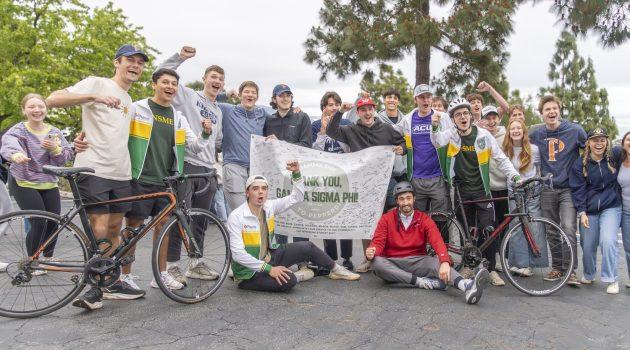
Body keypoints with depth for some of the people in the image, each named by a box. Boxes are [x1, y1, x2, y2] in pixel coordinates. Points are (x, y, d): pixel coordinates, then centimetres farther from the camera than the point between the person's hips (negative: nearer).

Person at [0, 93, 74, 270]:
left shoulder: (54, 132, 4)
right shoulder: (18, 130, -8)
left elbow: (66, 157, -1)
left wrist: (55, 149, -23)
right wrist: (16, 154, -56)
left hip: (49, 184, 4)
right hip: (24, 184, -4)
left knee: (53, 222, -1)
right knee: (39, 223, -14)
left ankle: (48, 257, 25)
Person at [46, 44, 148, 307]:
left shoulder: (129, 101, 22)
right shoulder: (96, 83, -2)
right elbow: (52, 100, -13)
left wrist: (86, 135, 3)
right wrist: (94, 96, -28)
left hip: (121, 173, 7)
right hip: (94, 169, -7)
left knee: (114, 231, 13)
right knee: (99, 231, -8)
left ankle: (113, 280, 24)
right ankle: (93, 287, 7)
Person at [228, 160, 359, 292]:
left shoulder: (269, 207, -3)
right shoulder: (236, 217, -21)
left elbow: (296, 197, 4)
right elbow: (238, 254, -25)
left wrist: (296, 173, -10)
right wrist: (269, 269, -26)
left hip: (269, 258, 7)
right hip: (249, 272, -7)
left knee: (307, 247, -2)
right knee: (288, 281, -29)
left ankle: (336, 270, 20)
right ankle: (292, 276, 6)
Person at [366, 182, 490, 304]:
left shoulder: (424, 219, 2)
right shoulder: (387, 219, 2)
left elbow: (437, 242, -14)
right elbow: (378, 242, -5)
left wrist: (445, 262, -34)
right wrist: (372, 251, -31)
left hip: (417, 262, 0)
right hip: (393, 264, 0)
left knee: (437, 261, -30)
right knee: (376, 262, -33)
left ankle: (467, 286, -59)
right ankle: (421, 281, -34)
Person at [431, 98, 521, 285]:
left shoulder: (483, 135, -4)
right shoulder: (452, 134, -2)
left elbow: (501, 158, 1)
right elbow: (437, 142, -22)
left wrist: (514, 175, -11)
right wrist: (435, 128, -41)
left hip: (482, 190, -1)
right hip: (462, 191, 1)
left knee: (488, 230, -4)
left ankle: (491, 269, 8)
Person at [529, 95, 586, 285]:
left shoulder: (575, 130, -5)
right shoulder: (535, 134, 2)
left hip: (568, 189, -3)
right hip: (547, 190, 3)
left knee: (568, 230, -14)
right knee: (552, 232, 10)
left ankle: (571, 271, -3)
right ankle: (557, 267, 23)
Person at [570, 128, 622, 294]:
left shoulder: (615, 157, -3)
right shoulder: (580, 164, -3)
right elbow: (577, 189, -3)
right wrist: (581, 212, -9)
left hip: (611, 208, -1)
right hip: (589, 211, 1)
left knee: (608, 241, -18)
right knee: (588, 246, 6)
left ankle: (612, 279, 0)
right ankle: (588, 275, 32)